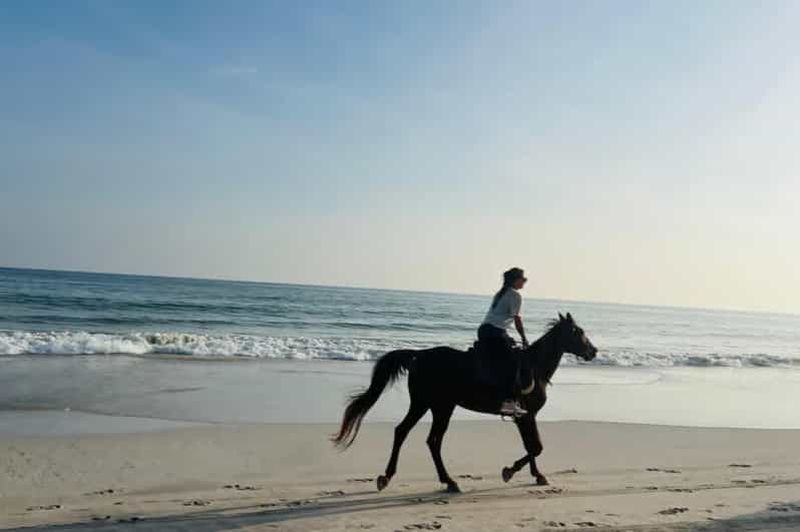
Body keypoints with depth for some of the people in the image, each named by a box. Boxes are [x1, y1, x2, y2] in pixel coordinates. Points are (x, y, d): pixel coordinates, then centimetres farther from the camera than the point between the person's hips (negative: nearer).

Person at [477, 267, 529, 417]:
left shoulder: (501, 293, 24)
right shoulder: (515, 295, -3)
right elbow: (517, 319, -6)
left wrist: (507, 338, 28)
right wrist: (524, 339, 3)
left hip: (484, 330, 10)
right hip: (494, 333, -10)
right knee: (510, 362, -14)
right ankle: (507, 401, -24)